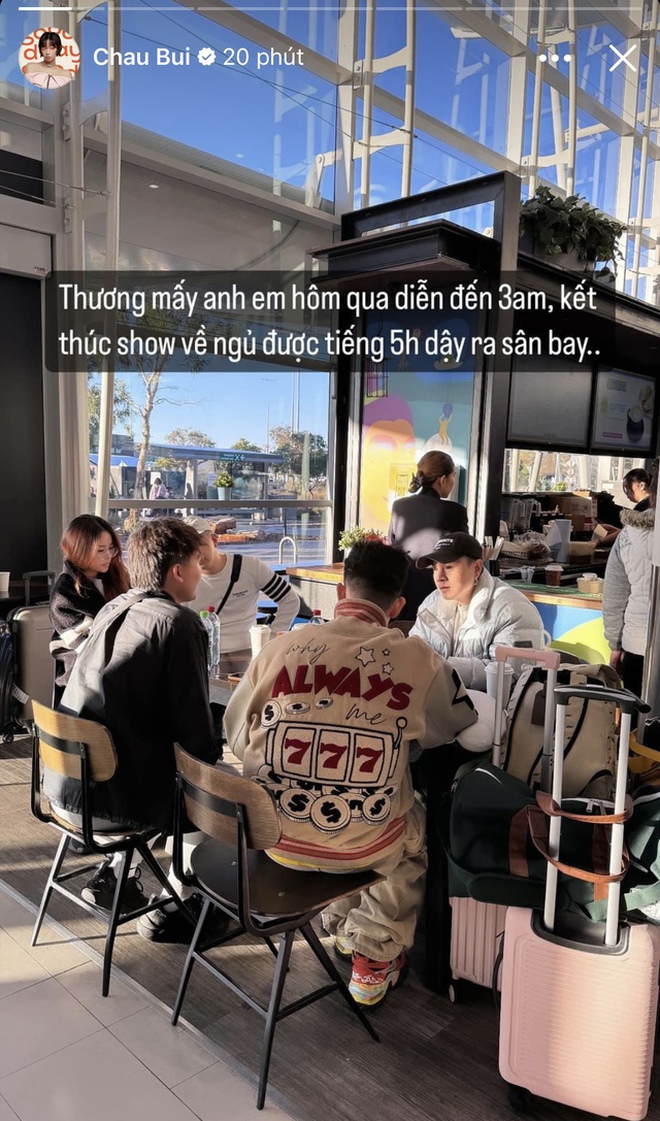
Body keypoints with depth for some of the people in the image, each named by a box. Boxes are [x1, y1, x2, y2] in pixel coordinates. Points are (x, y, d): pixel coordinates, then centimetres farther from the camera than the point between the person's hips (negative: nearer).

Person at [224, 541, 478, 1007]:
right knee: (419, 827, 31)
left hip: (274, 837, 3)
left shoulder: (279, 648, -9)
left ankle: (343, 927, 51)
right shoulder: (418, 660, -13)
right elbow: (468, 728, 6)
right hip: (363, 847, -2)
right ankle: (374, 959, 37)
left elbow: (237, 737, 4)